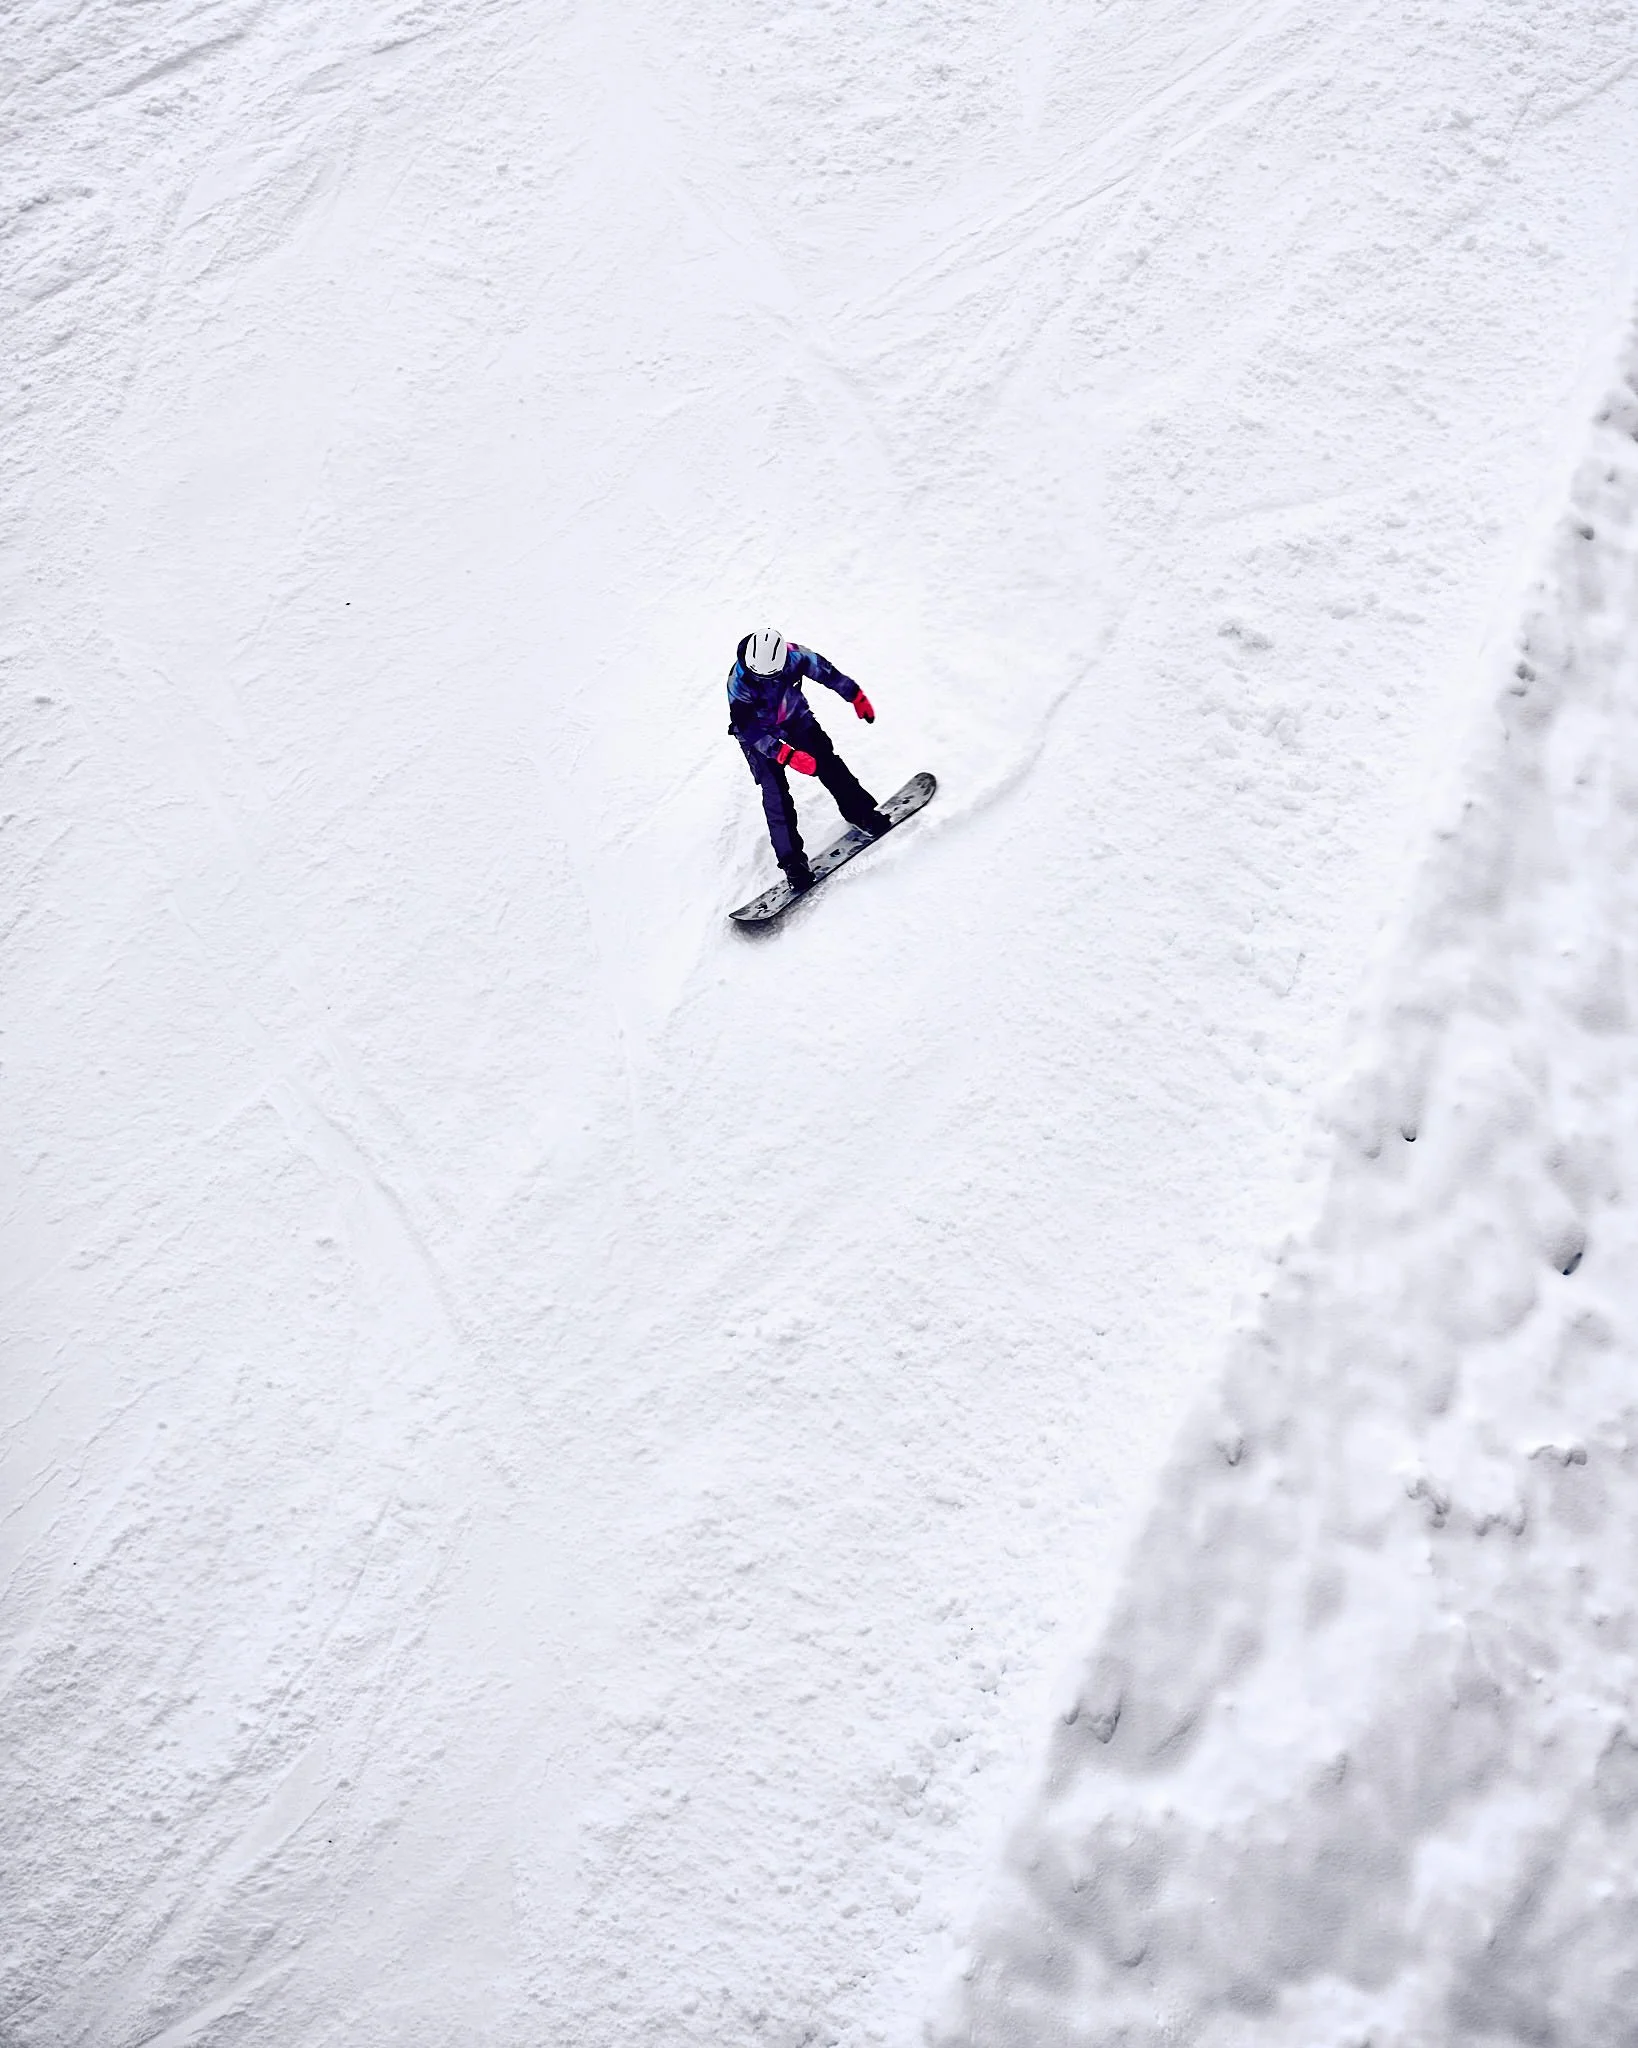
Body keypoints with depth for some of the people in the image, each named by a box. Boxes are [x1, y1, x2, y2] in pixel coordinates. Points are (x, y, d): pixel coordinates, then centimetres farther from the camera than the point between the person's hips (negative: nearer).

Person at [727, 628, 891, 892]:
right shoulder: (739, 681, -35)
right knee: (775, 793, -12)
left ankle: (863, 814, 21)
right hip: (758, 735, -3)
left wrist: (857, 697, 3)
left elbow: (827, 672, -8)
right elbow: (747, 729, -33)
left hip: (796, 719, 3)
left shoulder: (795, 656, -26)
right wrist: (787, 755, -40)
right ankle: (792, 862, -8)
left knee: (829, 765, -1)